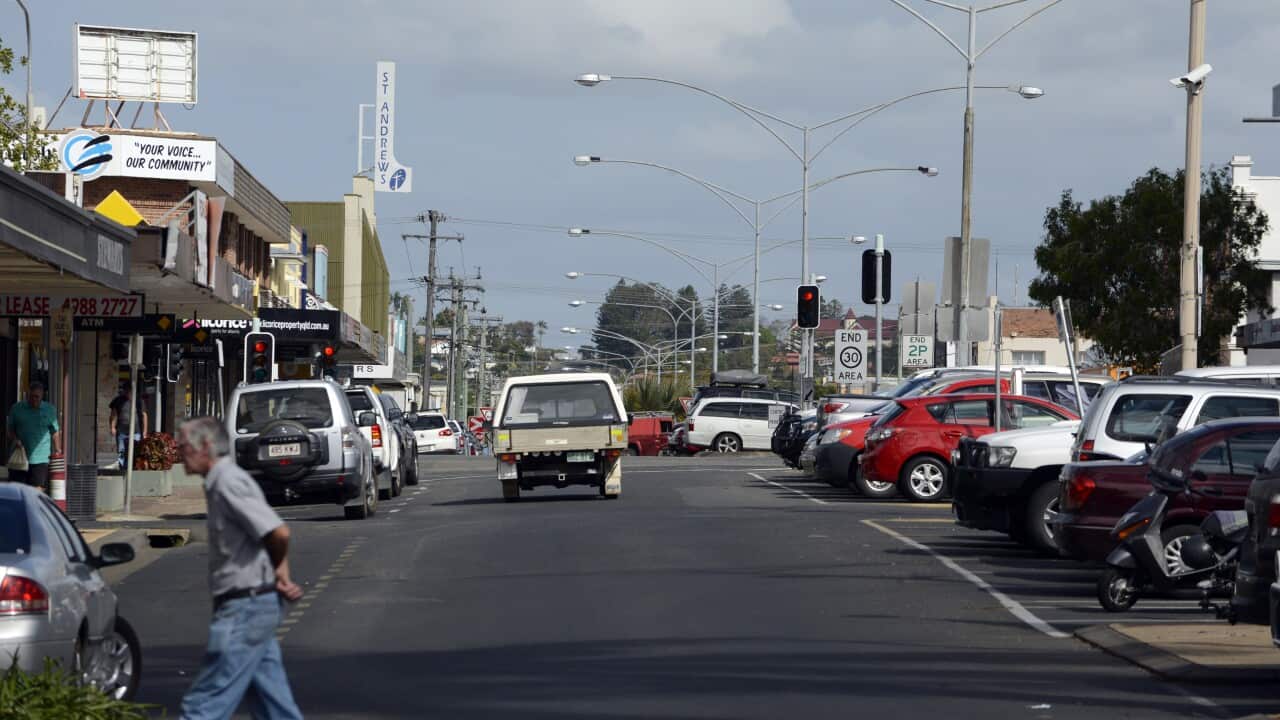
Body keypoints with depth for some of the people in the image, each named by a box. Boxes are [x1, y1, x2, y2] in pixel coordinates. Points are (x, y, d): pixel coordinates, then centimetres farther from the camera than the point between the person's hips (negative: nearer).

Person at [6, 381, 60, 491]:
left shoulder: (50, 410, 8)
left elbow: (55, 432, 12)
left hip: (41, 460, -1)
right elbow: (10, 428, 13)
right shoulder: (16, 408, 7)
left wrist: (57, 450, 3)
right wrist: (14, 439, -6)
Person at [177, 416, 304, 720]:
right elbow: (275, 535, 20)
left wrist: (276, 569, -4)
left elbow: (278, 533, -23)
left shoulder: (229, 482, -15)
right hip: (254, 604, 10)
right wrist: (281, 575, 6)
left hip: (244, 607, -10)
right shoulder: (222, 481, 16)